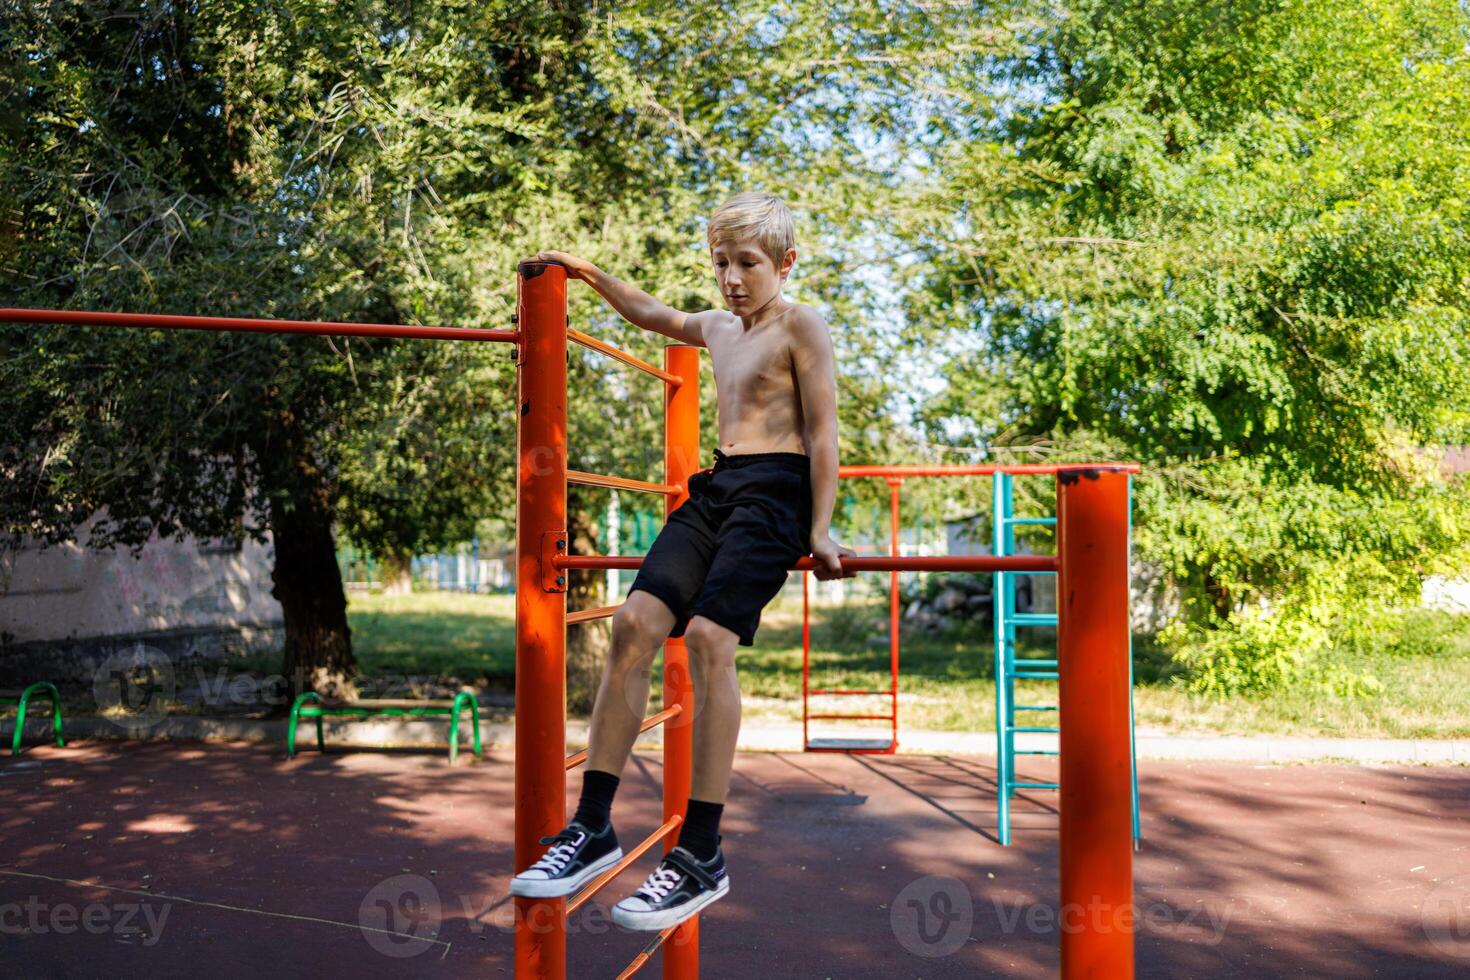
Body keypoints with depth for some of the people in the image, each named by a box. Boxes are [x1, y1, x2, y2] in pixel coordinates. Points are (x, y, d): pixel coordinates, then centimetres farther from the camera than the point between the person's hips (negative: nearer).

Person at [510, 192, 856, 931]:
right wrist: (590, 275, 40)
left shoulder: (801, 325, 1)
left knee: (707, 634, -24)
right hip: (716, 486, 7)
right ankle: (592, 827, -8)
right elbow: (653, 315, 41)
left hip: (776, 488, -7)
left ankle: (702, 855, -19)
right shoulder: (717, 327, 21)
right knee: (635, 620, -12)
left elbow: (821, 431, -5)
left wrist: (819, 531, -12)